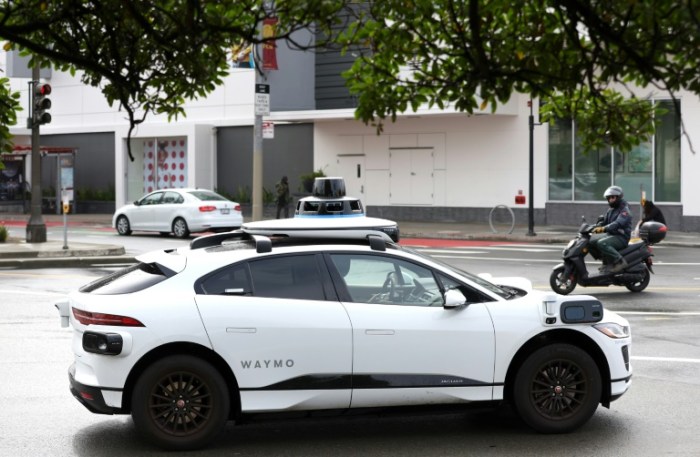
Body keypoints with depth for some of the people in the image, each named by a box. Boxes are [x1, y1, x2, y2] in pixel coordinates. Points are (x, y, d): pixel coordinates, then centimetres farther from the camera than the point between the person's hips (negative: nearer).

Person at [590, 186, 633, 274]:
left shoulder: (624, 210, -12)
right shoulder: (611, 210, 17)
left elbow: (618, 223, -29)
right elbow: (604, 222, 20)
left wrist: (604, 229, -43)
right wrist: (594, 228, 0)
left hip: (621, 237, -9)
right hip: (610, 234, 9)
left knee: (601, 243, -32)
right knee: (591, 242, -1)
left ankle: (620, 261, -24)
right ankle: (607, 261, 4)